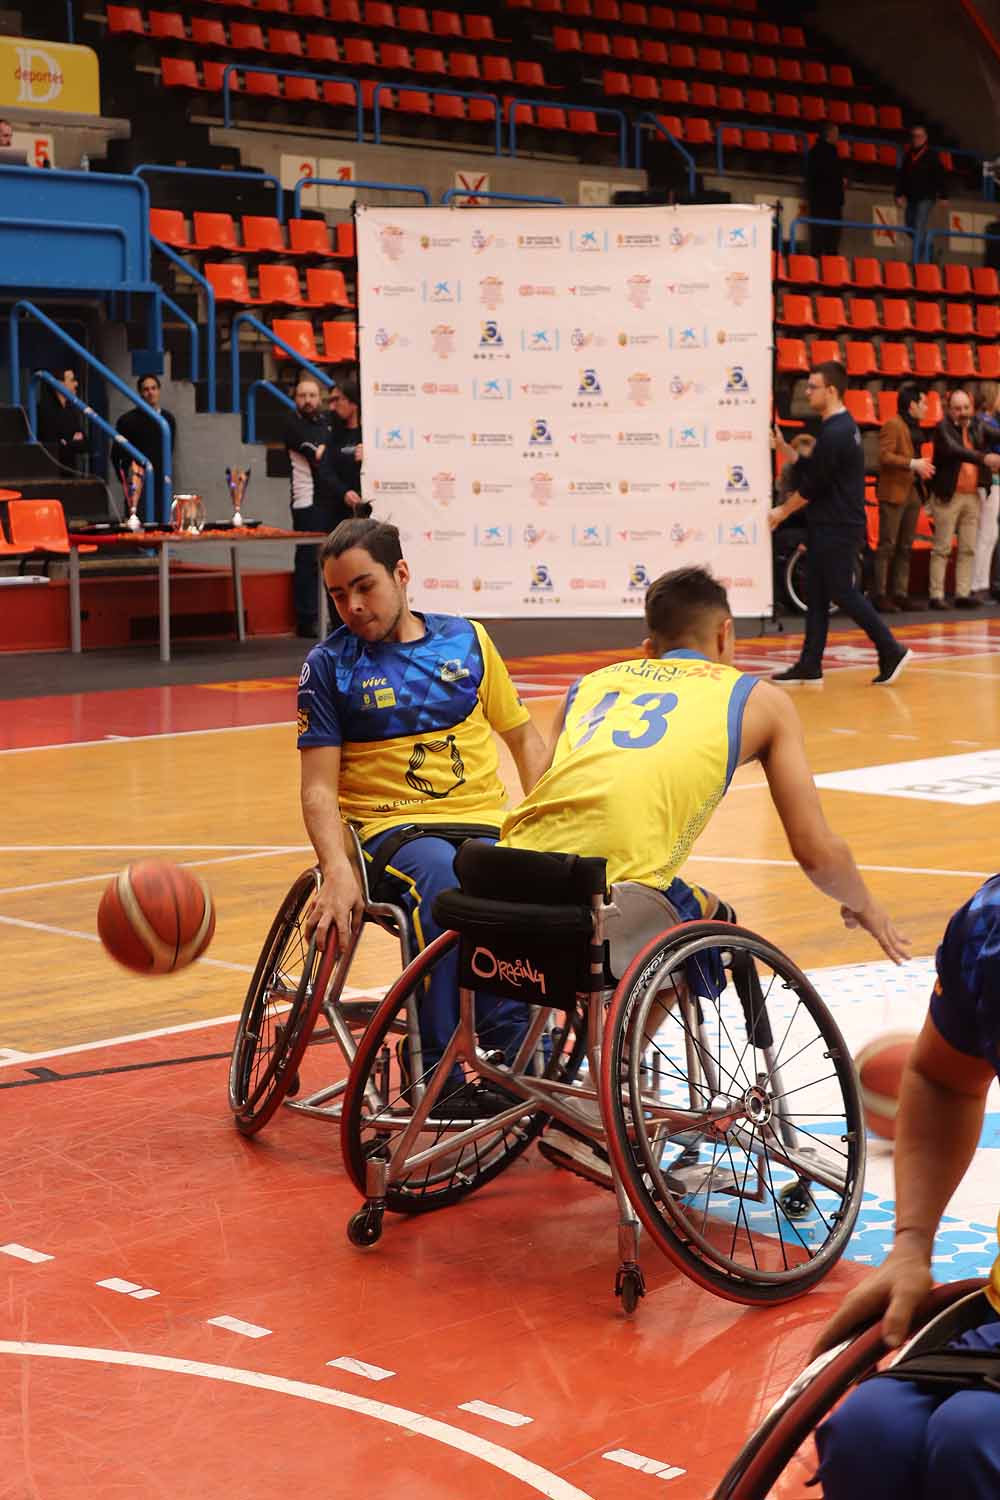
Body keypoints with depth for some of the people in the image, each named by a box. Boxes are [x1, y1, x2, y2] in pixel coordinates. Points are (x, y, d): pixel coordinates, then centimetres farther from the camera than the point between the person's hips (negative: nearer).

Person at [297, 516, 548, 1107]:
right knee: (443, 872, -40)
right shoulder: (330, 664, 6)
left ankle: (514, 1053, -19)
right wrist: (338, 872, -16)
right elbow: (319, 787, 1)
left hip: (488, 821, 3)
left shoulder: (467, 639, 13)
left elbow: (523, 736, 21)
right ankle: (441, 1067, -31)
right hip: (394, 827, -2)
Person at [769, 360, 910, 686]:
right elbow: (811, 471, 16)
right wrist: (783, 448, 9)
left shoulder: (835, 433, -19)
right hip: (830, 525, 10)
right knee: (816, 594, 9)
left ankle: (891, 652, 0)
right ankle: (810, 666, 11)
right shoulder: (842, 426, 14)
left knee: (842, 592, -5)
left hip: (838, 528, -10)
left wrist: (783, 511, -5)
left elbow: (813, 485, -17)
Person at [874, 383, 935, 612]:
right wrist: (912, 463, -22)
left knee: (906, 547, 9)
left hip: (913, 492, 9)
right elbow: (884, 456, -18)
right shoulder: (893, 425, -10)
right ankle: (880, 596, -6)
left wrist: (922, 466, 11)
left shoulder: (914, 427, 18)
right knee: (887, 545, -7)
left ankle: (900, 594, 13)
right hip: (894, 492, -9)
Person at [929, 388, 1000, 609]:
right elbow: (954, 450, -25)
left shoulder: (976, 426, 11)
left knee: (968, 549, 6)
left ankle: (963, 594, 11)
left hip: (972, 496, 6)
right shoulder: (943, 428, -8)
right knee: (942, 549, -2)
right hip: (948, 496, -6)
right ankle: (937, 596, 0)